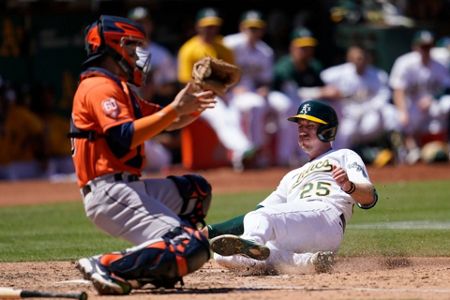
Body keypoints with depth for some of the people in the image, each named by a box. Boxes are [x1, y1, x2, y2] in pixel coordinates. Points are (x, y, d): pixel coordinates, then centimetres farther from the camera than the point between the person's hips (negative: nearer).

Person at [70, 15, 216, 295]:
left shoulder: (120, 89, 25)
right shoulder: (100, 88, -8)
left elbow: (168, 123, 24)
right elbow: (124, 138, -23)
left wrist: (195, 106, 5)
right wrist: (175, 108, -22)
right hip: (110, 193, -10)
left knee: (196, 191, 24)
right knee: (191, 248, -17)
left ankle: (155, 270, 8)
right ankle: (106, 267, -20)